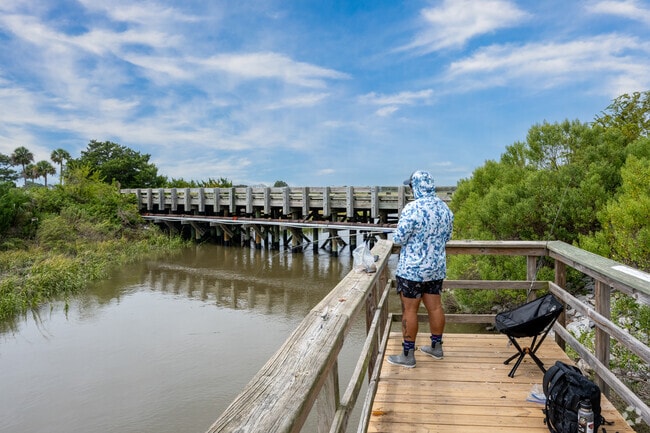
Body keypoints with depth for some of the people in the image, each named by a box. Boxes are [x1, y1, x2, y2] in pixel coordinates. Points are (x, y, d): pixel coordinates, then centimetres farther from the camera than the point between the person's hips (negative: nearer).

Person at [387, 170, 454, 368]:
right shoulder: (444, 207, 3)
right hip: (437, 267, 7)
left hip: (412, 269, -7)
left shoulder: (412, 208, -20)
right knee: (435, 306, 17)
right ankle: (436, 347, 31)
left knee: (409, 310, 2)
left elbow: (398, 239, -15)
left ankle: (408, 355, 10)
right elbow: (447, 237, 13)